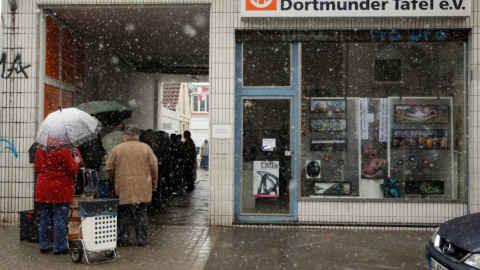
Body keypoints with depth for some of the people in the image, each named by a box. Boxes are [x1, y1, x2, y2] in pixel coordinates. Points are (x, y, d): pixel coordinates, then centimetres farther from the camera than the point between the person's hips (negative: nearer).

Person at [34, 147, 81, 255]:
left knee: (45, 218, 15)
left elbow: (37, 168, 13)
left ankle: (44, 246, 23)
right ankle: (59, 248, 6)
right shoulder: (64, 150, -16)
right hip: (61, 190, -6)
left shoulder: (40, 150, 3)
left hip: (43, 189, 6)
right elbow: (72, 170, -12)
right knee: (60, 219, 1)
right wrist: (76, 162, 6)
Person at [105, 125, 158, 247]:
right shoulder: (146, 148, 0)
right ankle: (142, 239, 11)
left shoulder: (117, 149, -1)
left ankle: (123, 239, 12)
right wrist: (153, 185, 10)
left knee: (124, 214, 9)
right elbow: (154, 167, 0)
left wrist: (114, 182, 17)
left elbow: (109, 168, 1)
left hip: (123, 189, -1)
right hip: (142, 189, 1)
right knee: (141, 214, 9)